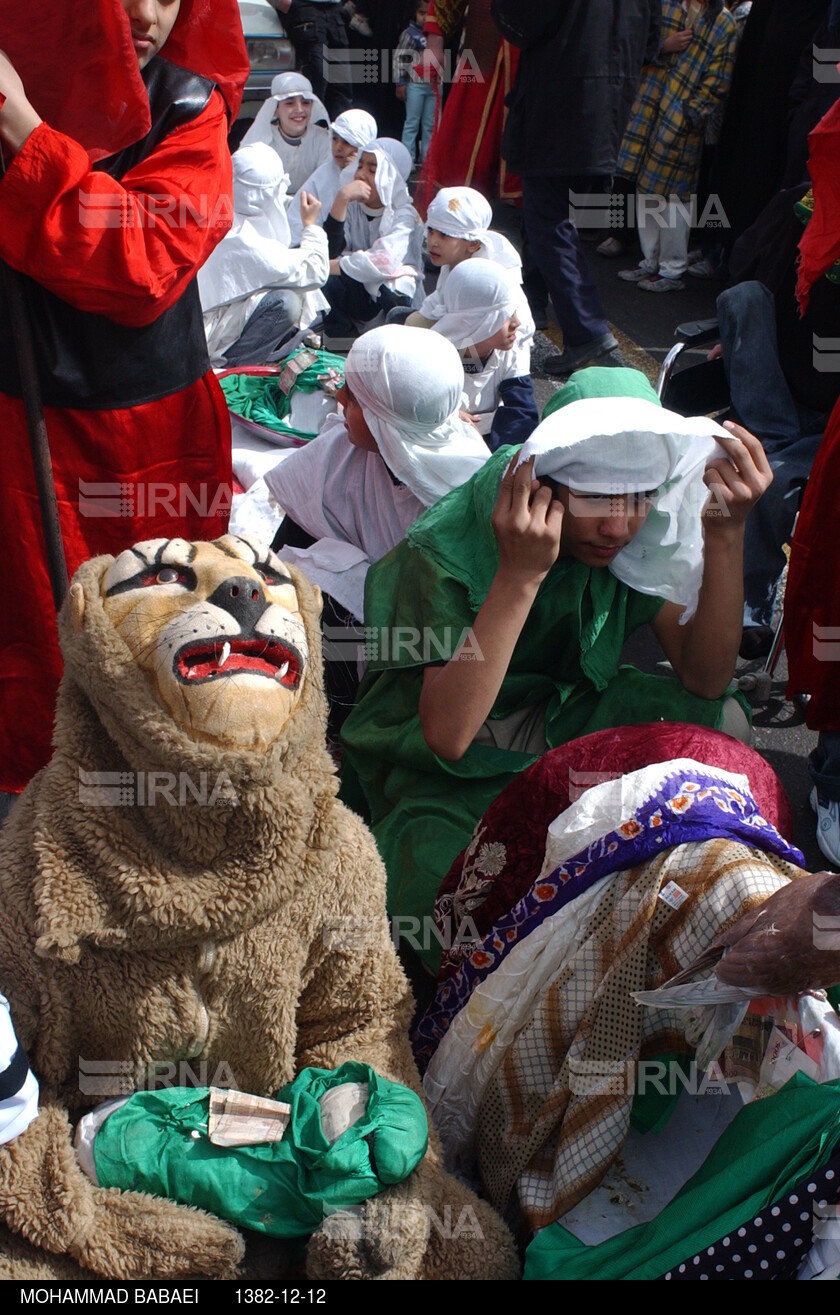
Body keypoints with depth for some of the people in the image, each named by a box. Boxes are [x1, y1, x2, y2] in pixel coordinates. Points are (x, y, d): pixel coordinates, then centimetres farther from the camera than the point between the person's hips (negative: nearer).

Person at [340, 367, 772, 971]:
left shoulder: (647, 529, -13)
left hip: (560, 715, 5)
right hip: (441, 766, -5)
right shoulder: (447, 551, -28)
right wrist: (519, 575, -43)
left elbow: (705, 681, -14)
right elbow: (447, 736, -36)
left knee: (721, 722, -17)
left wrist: (725, 533, -27)